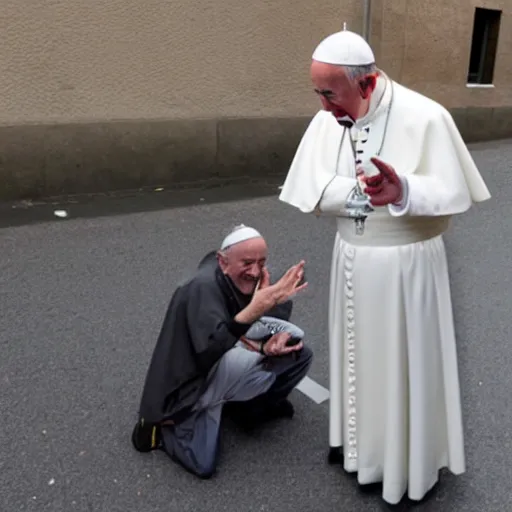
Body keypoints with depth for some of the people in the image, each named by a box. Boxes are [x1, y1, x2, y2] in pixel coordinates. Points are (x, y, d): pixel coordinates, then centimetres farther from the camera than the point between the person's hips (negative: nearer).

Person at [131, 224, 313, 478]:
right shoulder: (203, 287, -29)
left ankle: (251, 407, 15)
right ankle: (162, 427, 2)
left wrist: (268, 347, -24)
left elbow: (244, 335, -2)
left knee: (298, 353, -2)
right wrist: (255, 308, -55)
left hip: (222, 369, 7)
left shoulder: (245, 280, -7)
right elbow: (209, 350, -44)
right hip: (190, 383, -7)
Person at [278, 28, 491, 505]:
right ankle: (358, 438, 42)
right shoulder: (326, 121, -3)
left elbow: (451, 194, -19)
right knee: (357, 354, 19)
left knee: (405, 363, 8)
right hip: (351, 260, 5)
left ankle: (411, 463, 29)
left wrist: (402, 190, -38)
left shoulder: (425, 118, -18)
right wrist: (364, 186, -22)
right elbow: (311, 194, -8)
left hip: (406, 265, -5)